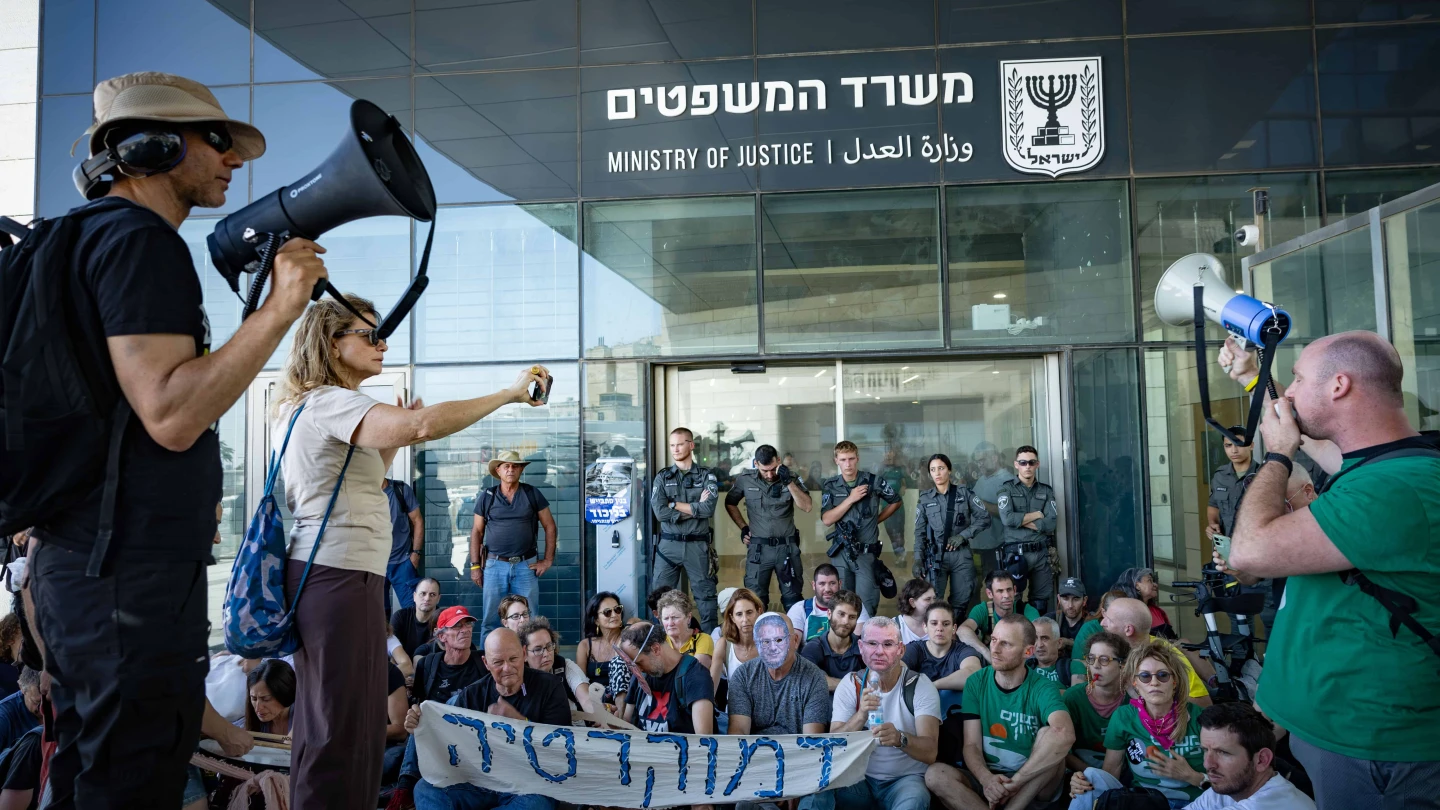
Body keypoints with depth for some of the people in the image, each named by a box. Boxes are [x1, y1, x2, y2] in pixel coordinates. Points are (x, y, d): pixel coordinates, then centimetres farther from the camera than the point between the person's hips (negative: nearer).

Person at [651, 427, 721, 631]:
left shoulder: (706, 477, 4)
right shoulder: (662, 477, 7)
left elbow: (709, 509, -13)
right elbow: (660, 512, -8)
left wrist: (674, 504, -9)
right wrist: (695, 508, -9)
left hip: (698, 545, -1)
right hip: (668, 545, 1)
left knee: (705, 595, 5)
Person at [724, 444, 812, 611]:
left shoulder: (791, 478, -3)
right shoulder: (745, 480, -2)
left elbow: (807, 506, -13)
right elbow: (730, 503, 14)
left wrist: (789, 482, -21)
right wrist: (743, 527, 6)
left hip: (787, 547, 0)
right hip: (758, 548, 0)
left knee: (792, 598, 8)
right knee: (755, 599, 6)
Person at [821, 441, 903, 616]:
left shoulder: (873, 482, -2)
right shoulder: (830, 486, 1)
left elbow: (895, 501, 14)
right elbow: (826, 520, -9)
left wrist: (877, 519, 8)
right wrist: (851, 499, -15)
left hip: (867, 553, -2)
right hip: (841, 553, 2)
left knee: (866, 603, -6)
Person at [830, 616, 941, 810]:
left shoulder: (920, 685, -7)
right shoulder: (850, 684, -1)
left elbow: (929, 753, -19)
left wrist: (900, 739, -41)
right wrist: (861, 715, -30)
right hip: (859, 777, 2)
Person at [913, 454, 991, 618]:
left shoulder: (964, 493, 5)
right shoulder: (924, 499, 8)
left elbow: (984, 518, 2)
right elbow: (920, 532, 9)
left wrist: (963, 535, -8)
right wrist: (918, 559, -1)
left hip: (961, 555, 0)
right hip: (935, 555, 0)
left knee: (961, 601, 4)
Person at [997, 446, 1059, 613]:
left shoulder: (1046, 491, 11)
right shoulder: (1007, 489, 4)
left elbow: (1051, 523, -3)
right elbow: (1007, 518, -13)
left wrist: (1020, 520, -8)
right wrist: (1036, 515, -4)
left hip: (1041, 553, 3)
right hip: (1015, 553, -2)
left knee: (1041, 602, 6)